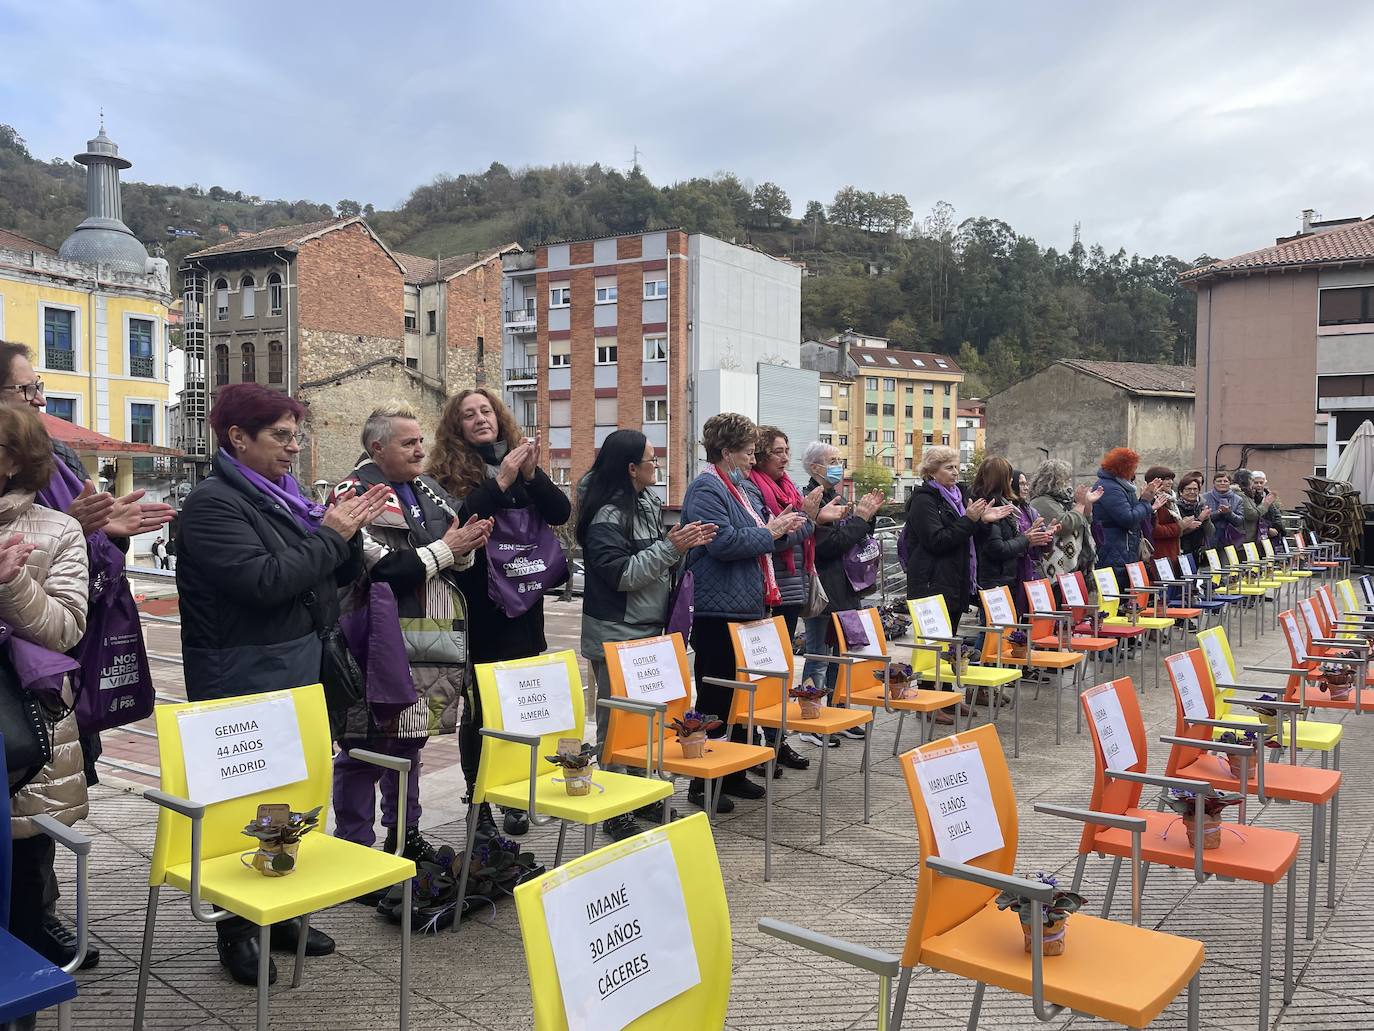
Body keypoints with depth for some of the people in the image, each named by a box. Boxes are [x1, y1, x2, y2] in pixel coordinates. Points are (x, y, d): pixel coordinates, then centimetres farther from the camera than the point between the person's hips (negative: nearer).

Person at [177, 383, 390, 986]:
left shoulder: (283, 496, 13)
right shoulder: (214, 502, -11)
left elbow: (336, 576, 17)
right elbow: (264, 580, -24)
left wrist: (349, 531, -1)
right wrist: (329, 534, -15)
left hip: (298, 671, 8)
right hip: (246, 679, -8)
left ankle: (279, 913, 27)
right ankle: (237, 932, 15)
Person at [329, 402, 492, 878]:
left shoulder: (429, 491, 14)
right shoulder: (356, 495, -10)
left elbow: (455, 565, 20)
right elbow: (382, 570, -21)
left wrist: (466, 548, -3)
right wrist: (444, 549, -15)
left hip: (435, 642, 8)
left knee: (409, 742, 19)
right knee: (365, 750, 0)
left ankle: (405, 838, 33)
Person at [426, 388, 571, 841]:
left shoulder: (519, 458, 9)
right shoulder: (447, 471, -3)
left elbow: (560, 512, 0)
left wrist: (531, 473, -13)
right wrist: (501, 481, -21)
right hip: (478, 607, -4)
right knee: (479, 706, 3)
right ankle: (479, 804, 14)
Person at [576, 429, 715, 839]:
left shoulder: (647, 504, 12)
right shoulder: (605, 517, -16)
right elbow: (621, 574, -21)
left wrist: (684, 547, 3)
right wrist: (670, 546, -21)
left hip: (649, 630, 9)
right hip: (616, 636, -9)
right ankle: (614, 810, 6)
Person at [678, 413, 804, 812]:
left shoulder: (733, 486, 19)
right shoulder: (706, 489, -13)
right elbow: (724, 541, -24)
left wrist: (775, 527, 12)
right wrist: (770, 532, -13)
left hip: (743, 609, 10)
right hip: (719, 612, -10)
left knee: (739, 695, 14)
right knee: (715, 699, -4)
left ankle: (733, 774, 24)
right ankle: (702, 784, 5)